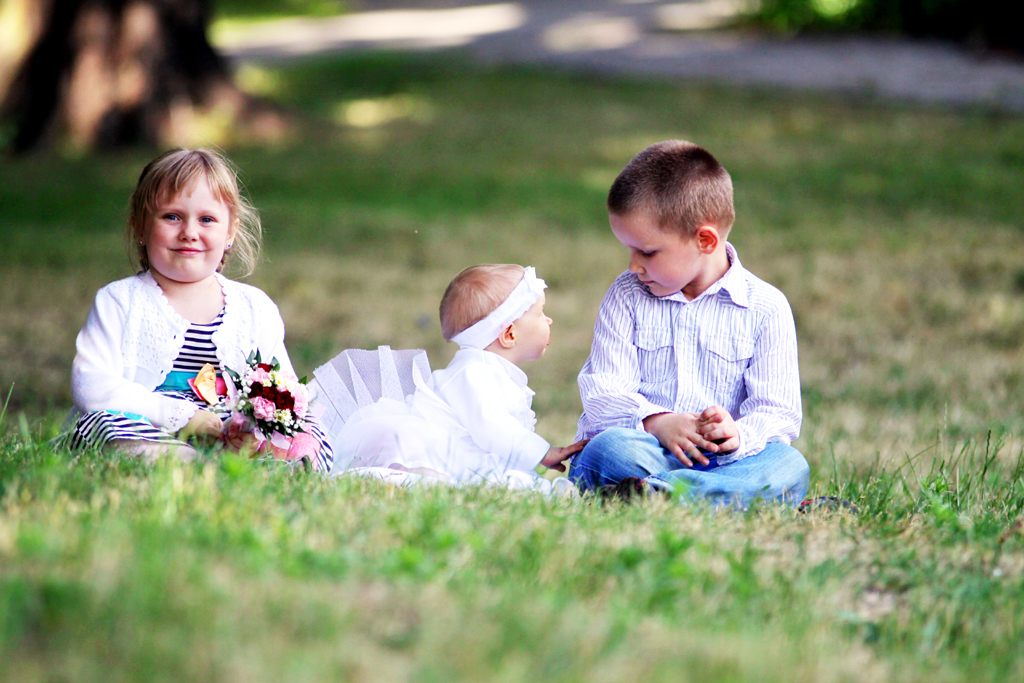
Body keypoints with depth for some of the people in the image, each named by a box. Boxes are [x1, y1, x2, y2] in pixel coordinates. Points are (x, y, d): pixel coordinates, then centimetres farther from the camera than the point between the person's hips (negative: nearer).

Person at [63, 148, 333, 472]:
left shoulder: (257, 308, 17)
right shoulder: (119, 301, 9)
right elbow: (91, 387, -6)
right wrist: (181, 415, -15)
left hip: (233, 442, 3)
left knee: (313, 438, -22)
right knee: (99, 422, -36)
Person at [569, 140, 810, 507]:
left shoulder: (766, 308, 5)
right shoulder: (626, 295, 11)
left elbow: (779, 411, 0)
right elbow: (602, 389, 2)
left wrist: (738, 434, -25)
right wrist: (657, 422, -20)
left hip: (717, 459, 0)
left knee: (788, 465, -32)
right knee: (609, 448, -35)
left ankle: (660, 491, -48)